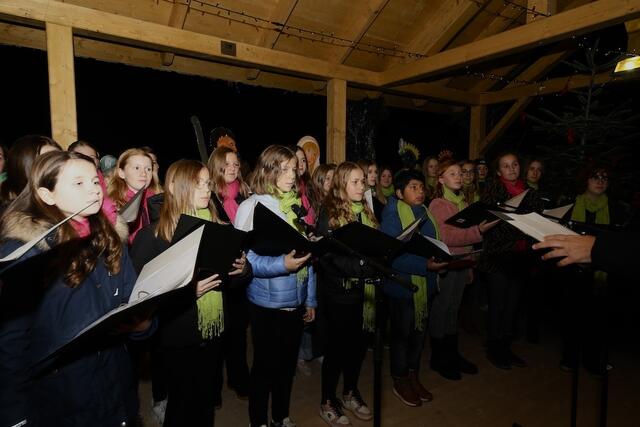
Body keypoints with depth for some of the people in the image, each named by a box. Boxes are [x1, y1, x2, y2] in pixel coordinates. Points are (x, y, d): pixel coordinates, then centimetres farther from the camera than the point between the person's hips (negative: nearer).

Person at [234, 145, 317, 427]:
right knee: (265, 364, 11)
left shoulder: (296, 205, 6)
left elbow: (308, 253, 8)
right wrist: (282, 265, -32)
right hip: (266, 302, -5)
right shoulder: (252, 206, -10)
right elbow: (245, 258, -17)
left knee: (288, 362, 19)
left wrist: (310, 299, 9)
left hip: (295, 301, 5)